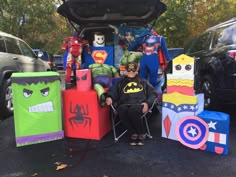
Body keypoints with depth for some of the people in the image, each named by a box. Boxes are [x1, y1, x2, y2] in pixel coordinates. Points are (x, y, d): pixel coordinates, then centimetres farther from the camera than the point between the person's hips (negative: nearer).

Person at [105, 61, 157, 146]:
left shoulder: (143, 82, 25)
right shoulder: (120, 82, 26)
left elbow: (153, 93, 16)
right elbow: (112, 92, 13)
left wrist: (147, 103, -4)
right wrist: (109, 97, -11)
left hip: (139, 104, -1)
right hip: (125, 104, 1)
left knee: (133, 110, -37)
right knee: (122, 110, -36)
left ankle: (141, 134, -15)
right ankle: (133, 133, -18)